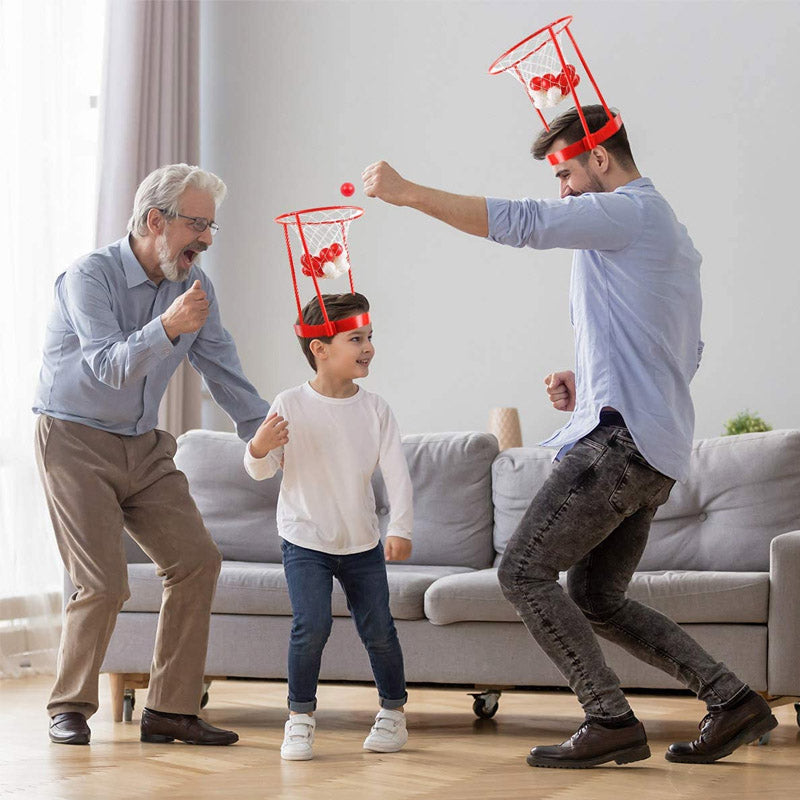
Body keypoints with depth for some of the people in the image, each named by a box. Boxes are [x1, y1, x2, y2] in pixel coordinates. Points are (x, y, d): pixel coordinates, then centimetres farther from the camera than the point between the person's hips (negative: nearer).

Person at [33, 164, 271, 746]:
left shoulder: (194, 285, 2)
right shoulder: (90, 276, -17)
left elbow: (223, 371, 6)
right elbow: (110, 367, -28)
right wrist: (167, 328, -45)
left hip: (143, 447, 7)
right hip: (75, 442, -7)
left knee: (197, 561, -3)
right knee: (104, 584, -14)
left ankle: (171, 709, 6)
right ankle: (70, 708, 8)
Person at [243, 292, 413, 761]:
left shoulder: (376, 409, -5)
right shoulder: (291, 406, -11)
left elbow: (397, 472, -9)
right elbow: (263, 471, -5)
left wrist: (401, 528, -20)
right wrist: (260, 448, -28)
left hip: (362, 542, 2)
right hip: (305, 540, -2)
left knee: (379, 629, 5)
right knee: (312, 625, -15)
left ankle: (394, 711, 26)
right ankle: (301, 717, 3)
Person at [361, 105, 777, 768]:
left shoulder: (629, 211, -7)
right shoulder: (672, 233, 25)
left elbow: (519, 222, -19)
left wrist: (407, 192, -16)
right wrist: (588, 381, 17)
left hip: (620, 437, -10)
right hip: (658, 450, 10)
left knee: (524, 571, -9)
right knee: (597, 599, 15)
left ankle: (611, 721, -10)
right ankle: (732, 701, 11)